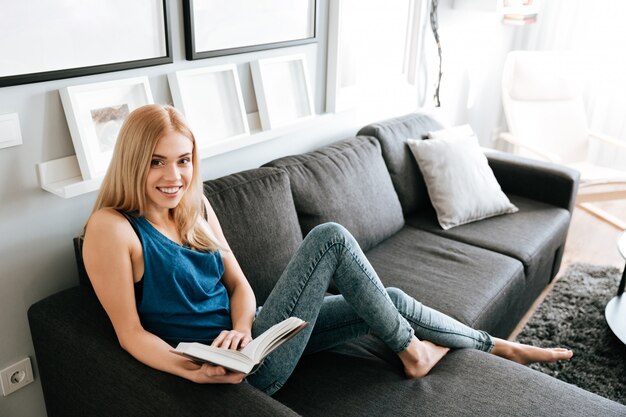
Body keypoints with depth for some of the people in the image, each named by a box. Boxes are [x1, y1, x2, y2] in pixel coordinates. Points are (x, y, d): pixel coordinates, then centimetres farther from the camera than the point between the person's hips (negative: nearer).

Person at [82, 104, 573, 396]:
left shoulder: (195, 206, 3)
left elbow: (239, 285, 3)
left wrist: (241, 327, -17)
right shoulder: (112, 228, -17)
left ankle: (498, 347, 28)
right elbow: (130, 331, -16)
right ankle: (411, 349, 4)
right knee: (330, 237, -17)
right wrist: (190, 370, -31)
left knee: (388, 301, 3)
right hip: (229, 368, -7)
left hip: (242, 338, 7)